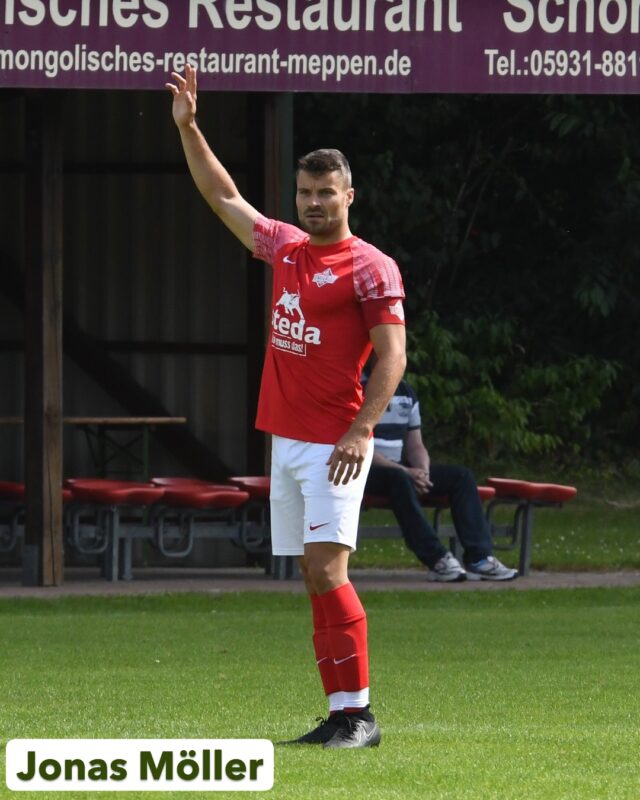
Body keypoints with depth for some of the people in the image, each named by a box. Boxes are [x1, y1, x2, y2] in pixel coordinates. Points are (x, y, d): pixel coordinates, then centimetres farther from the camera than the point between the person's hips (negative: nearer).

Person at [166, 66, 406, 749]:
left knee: (326, 571, -16)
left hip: (334, 446, -7)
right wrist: (188, 128, 21)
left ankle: (360, 713, -15)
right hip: (284, 438, 7)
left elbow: (392, 355, -11)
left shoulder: (371, 267, -7)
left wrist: (362, 429, -20)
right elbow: (224, 197, 25)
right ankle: (340, 715, 6)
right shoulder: (283, 247, 13)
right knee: (314, 579, 5)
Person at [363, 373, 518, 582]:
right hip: (367, 471, -8)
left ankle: (479, 558, -16)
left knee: (461, 476, -7)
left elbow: (416, 446, 14)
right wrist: (404, 471, -25)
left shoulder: (406, 392, 14)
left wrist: (423, 471, -9)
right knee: (399, 478, -39)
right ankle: (437, 560, -41)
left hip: (398, 468, 8)